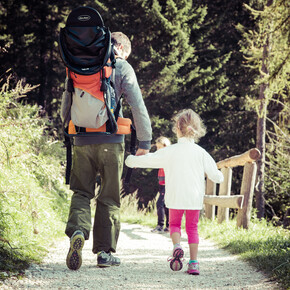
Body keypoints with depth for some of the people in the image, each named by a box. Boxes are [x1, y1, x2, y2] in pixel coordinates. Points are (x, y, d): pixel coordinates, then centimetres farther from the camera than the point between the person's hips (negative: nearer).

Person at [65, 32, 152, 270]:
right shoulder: (122, 67, 0)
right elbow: (138, 106, -5)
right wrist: (145, 142, 1)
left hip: (82, 140, 2)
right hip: (111, 140, -2)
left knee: (82, 191, 9)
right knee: (109, 197, 7)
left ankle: (77, 231, -19)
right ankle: (105, 251, 7)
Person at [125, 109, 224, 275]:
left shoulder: (169, 152, -6)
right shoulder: (201, 153, -3)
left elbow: (149, 160, 1)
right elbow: (216, 176, -2)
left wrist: (131, 160, 19)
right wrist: (219, 175, 23)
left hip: (175, 198, -1)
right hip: (195, 198, 1)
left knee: (174, 224, 18)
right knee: (192, 227, 11)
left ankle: (177, 246, -11)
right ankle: (194, 263, 3)